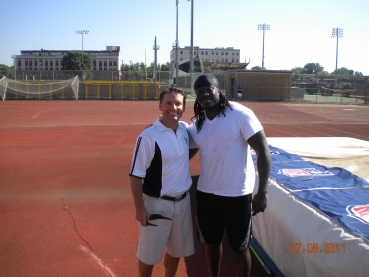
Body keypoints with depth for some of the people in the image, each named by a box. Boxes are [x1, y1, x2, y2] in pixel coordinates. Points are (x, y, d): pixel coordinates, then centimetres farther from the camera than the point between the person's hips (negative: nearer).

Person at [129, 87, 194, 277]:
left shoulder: (185, 129, -2)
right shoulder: (148, 136, -19)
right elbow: (136, 175, -16)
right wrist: (140, 208, -17)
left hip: (182, 201, 6)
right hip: (157, 203, -6)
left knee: (176, 249, 22)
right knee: (148, 254, 11)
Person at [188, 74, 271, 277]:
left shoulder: (240, 114, -14)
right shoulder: (196, 125, 3)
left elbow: (263, 150, -14)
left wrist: (262, 192, -18)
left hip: (237, 195, -5)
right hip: (206, 193, 5)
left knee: (240, 248, 11)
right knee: (211, 242, 20)